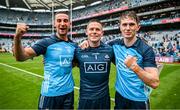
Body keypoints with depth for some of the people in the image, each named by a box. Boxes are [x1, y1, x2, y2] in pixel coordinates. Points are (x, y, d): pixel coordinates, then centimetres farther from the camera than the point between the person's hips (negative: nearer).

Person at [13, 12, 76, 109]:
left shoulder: (73, 45, 2)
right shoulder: (46, 42, -12)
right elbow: (21, 57, -19)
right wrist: (17, 38, -38)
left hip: (69, 91, 4)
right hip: (50, 93, -4)